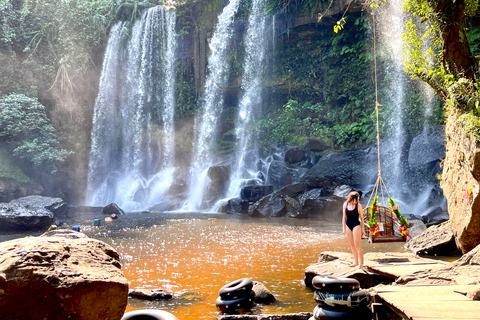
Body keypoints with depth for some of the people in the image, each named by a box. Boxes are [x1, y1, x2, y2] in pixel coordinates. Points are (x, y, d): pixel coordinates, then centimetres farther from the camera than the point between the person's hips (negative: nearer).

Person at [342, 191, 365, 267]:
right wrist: (344, 228, 8)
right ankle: (355, 262, 20)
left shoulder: (358, 206, -7)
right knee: (352, 245, 11)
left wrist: (363, 229, -1)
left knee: (357, 245, -8)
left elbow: (361, 218, -1)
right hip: (348, 225, 5)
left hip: (356, 225, -5)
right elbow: (344, 217, 10)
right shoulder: (345, 205, 3)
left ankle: (361, 263, -4)